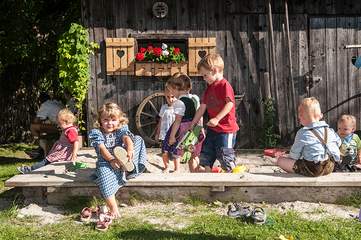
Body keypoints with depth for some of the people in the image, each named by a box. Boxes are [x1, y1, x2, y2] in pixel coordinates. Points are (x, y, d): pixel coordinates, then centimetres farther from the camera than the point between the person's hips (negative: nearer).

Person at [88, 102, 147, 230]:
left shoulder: (121, 130, 9)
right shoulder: (96, 133, 5)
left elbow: (127, 138, -15)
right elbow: (102, 148, -13)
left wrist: (130, 150, -40)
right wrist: (111, 159, -33)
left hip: (120, 161, 2)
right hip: (106, 162, -2)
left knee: (138, 139, -10)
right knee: (104, 172, -40)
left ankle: (128, 164, -36)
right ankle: (113, 210, -37)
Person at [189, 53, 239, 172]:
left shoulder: (225, 85, -13)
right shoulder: (209, 87, 14)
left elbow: (230, 104, -24)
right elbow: (202, 108, 17)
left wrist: (217, 119, -28)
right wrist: (193, 123, 17)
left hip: (226, 129, -9)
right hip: (212, 128, 9)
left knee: (225, 155, -6)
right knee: (206, 154, 12)